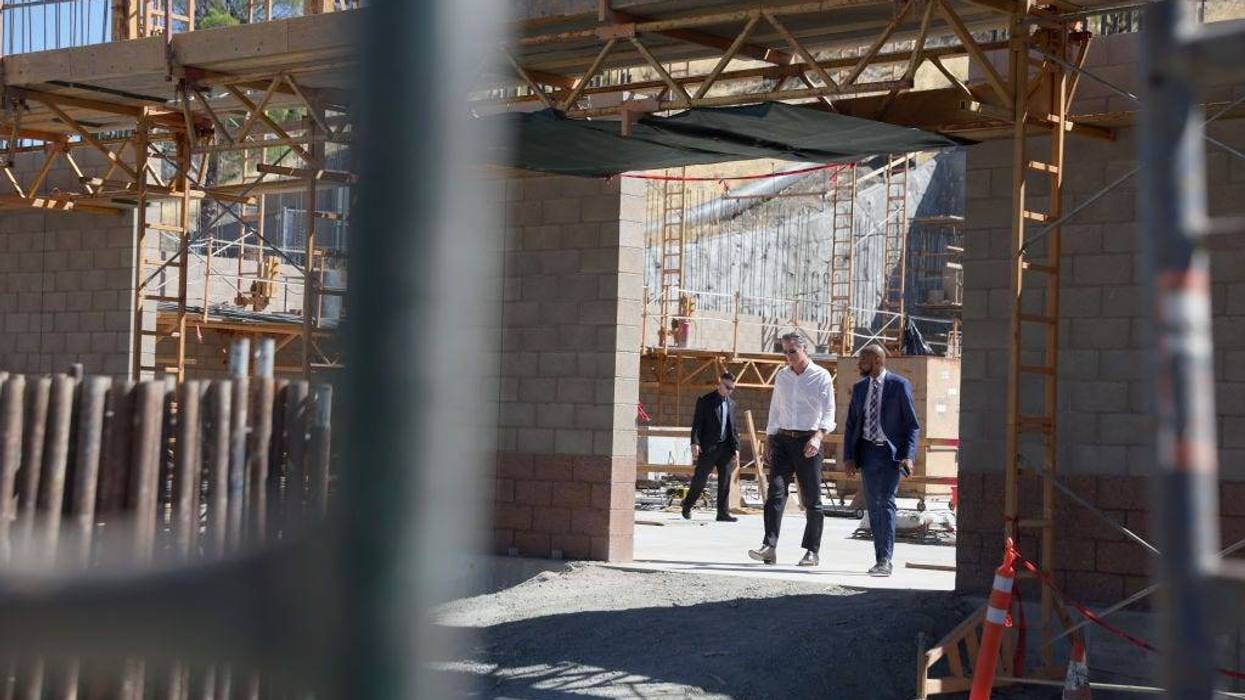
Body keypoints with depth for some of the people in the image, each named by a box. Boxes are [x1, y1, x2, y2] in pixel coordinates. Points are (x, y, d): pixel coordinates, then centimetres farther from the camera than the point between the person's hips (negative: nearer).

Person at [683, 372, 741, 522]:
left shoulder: (731, 403, 15)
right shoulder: (705, 401, -2)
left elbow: (734, 428, 16)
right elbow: (697, 424, -6)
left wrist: (735, 449, 8)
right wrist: (695, 443, -17)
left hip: (725, 448, 5)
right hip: (708, 448, -5)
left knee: (725, 481, 1)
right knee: (700, 479, 1)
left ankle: (723, 512, 4)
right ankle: (687, 506, 21)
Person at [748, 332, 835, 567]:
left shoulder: (821, 377, -2)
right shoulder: (782, 376, 12)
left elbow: (828, 413, -9)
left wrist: (818, 437, -25)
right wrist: (768, 442, 15)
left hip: (808, 442, -4)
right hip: (782, 440, 4)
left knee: (812, 499, 2)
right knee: (775, 492, -10)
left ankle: (812, 551, 10)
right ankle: (769, 547, -16)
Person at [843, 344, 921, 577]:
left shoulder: (899, 385, -5)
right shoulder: (860, 387, 10)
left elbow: (912, 424, -4)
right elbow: (851, 424, 12)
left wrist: (908, 456, -14)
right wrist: (849, 457, 1)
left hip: (891, 452, -5)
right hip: (868, 451, 5)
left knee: (886, 503, -14)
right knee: (873, 506, 6)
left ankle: (886, 560, -14)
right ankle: (880, 559, 13)